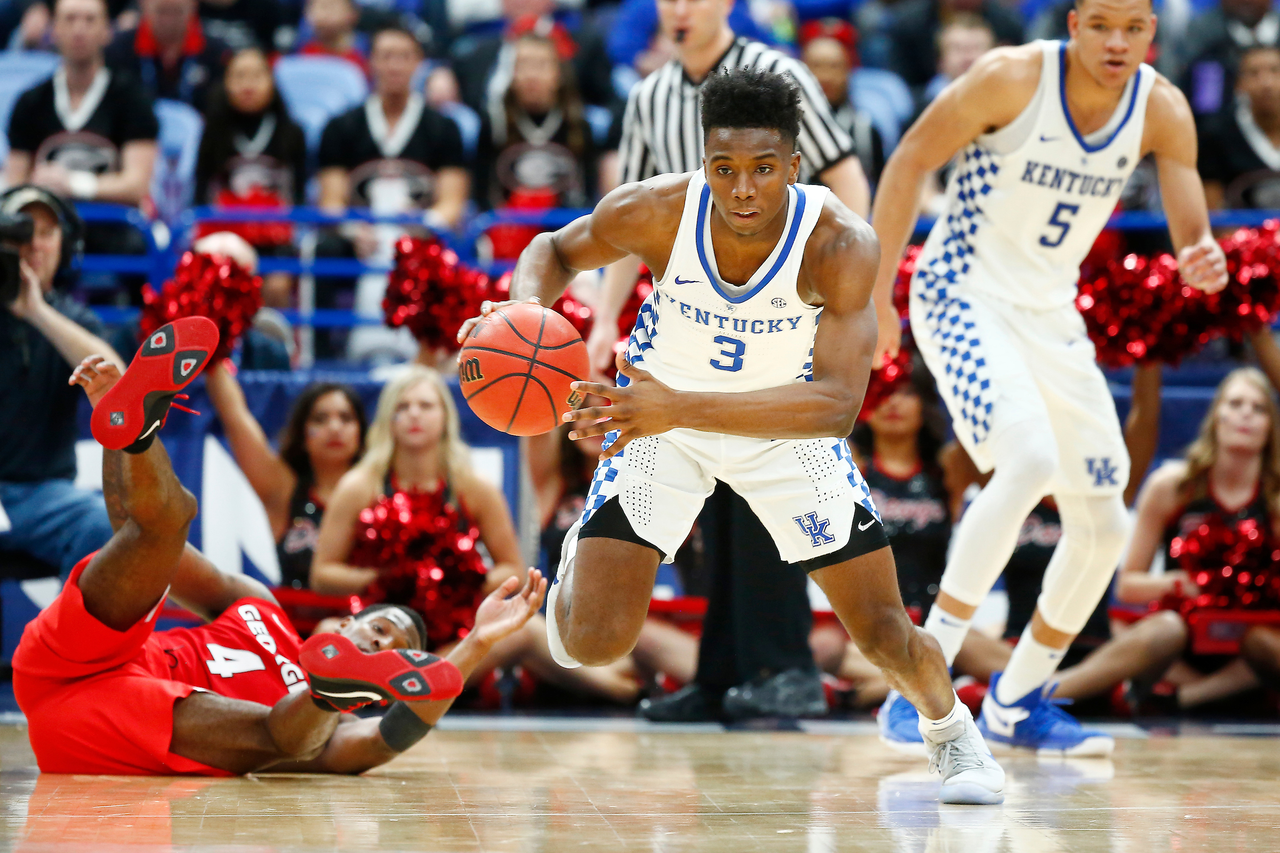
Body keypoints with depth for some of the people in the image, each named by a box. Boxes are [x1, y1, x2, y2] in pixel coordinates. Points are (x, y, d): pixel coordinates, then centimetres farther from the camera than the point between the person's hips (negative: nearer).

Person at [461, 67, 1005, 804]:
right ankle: (581, 567, 27)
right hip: (662, 414, 0)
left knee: (886, 634, -2)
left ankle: (950, 725, 34)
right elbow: (556, 251, -6)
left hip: (786, 424, 0)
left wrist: (681, 407, -51)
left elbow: (839, 404, -41)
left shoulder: (841, 244, -32)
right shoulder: (654, 212, -28)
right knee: (594, 644, -11)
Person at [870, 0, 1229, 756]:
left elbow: (1192, 233, -7)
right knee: (1030, 458, -30)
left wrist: (1203, 262, -33)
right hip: (963, 297, -6)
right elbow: (910, 160, -11)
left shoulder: (1163, 111, -6)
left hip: (1052, 316, 6)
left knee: (1103, 524, 7)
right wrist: (875, 295, -11)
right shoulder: (1014, 77, -19)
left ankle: (1017, 703, 27)